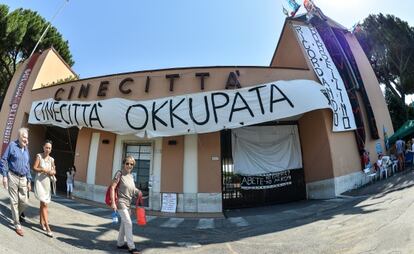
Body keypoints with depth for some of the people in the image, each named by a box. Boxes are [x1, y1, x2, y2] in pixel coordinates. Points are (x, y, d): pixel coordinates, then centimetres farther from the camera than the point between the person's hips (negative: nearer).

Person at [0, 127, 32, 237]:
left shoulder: (26, 149, 11)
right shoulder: (12, 145, -5)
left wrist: (29, 181, 12)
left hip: (23, 179, 5)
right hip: (13, 177, -4)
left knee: (25, 202, 3)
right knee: (14, 201, 3)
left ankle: (16, 215, 31)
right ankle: (17, 224, 13)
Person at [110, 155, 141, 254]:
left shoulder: (131, 176, 9)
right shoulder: (119, 173, -12)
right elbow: (112, 188, -15)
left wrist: (138, 192, 0)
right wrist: (113, 202, -20)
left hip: (128, 203, 8)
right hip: (121, 202, -8)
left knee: (124, 223, 17)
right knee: (128, 223, -8)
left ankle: (120, 243, 32)